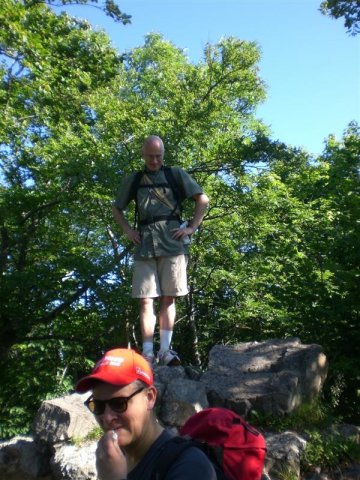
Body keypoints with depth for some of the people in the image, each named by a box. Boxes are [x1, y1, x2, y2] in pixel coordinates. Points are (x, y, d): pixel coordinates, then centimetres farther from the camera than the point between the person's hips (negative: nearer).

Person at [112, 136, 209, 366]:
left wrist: (192, 228, 0)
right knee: (146, 300, -4)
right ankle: (148, 353, -4)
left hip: (172, 243, -2)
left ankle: (165, 350, 0)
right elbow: (117, 209, 28)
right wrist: (127, 230, 12)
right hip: (144, 245, 2)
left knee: (168, 297, -1)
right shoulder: (133, 180, 19)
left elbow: (203, 200, 10)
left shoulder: (176, 174, 12)